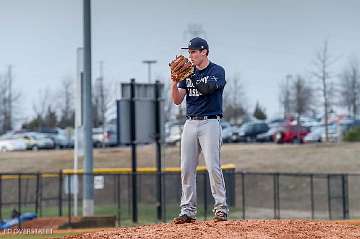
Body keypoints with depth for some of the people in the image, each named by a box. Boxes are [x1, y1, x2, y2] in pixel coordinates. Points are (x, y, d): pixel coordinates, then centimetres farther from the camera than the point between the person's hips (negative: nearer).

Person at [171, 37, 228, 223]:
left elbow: (208, 87, -23)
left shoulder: (217, 71, -2)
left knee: (213, 167, -11)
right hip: (190, 124, 6)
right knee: (186, 168, 2)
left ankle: (221, 208, -4)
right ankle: (188, 210, 7)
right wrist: (174, 82, -11)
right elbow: (177, 100, 6)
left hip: (210, 123, -6)